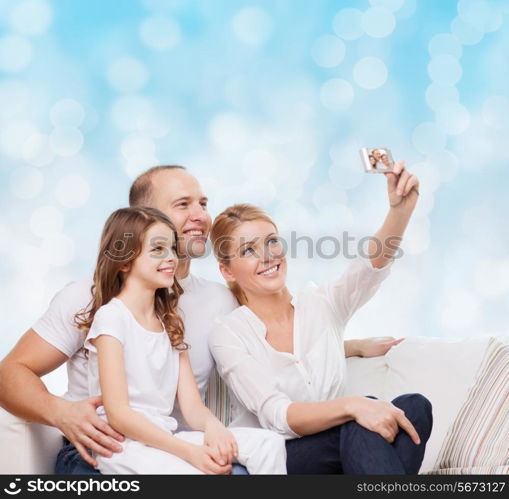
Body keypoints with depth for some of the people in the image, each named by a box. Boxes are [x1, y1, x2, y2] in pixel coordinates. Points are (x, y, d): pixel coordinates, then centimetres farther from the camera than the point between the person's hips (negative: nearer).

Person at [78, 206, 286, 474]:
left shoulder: (171, 325, 18)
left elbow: (191, 406, 8)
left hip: (164, 438, 7)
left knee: (269, 443, -13)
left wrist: (212, 425, -16)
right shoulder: (111, 317, -5)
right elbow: (118, 414, -14)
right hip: (124, 442, -7)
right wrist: (189, 452, -21)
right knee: (193, 471, -37)